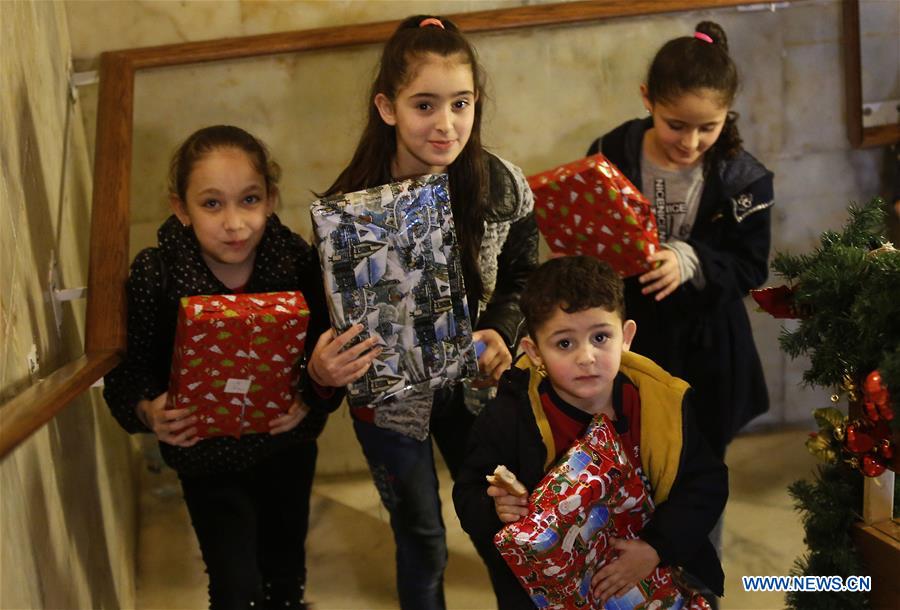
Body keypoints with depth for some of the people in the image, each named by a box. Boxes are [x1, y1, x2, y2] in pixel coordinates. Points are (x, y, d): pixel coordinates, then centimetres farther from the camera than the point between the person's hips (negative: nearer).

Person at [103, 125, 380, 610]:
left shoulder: (298, 262, -19)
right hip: (208, 457, -2)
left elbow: (328, 357, -13)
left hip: (288, 447, 2)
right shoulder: (153, 277, -21)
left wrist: (314, 392, -34)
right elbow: (126, 374, -15)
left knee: (286, 568, 24)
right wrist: (149, 412, -36)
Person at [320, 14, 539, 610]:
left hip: (476, 384, 3)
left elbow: (521, 274, 1)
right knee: (422, 543, 17)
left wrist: (500, 332, -18)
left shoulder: (504, 185, -15)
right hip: (393, 398, -3)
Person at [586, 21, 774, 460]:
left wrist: (691, 262, -28)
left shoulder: (743, 179, -13)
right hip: (627, 336, 0)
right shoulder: (610, 158, -11)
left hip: (706, 346, 0)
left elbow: (751, 268, -11)